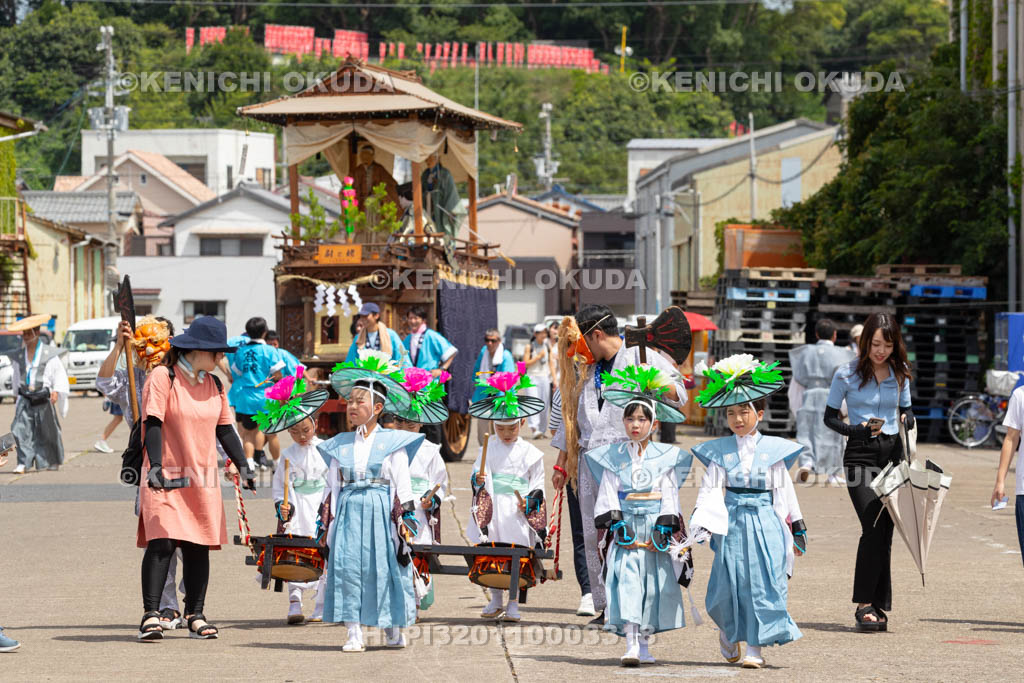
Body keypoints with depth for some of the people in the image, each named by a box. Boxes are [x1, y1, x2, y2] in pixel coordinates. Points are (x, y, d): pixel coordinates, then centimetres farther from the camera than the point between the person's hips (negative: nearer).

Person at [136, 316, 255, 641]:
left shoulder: (214, 385, 12)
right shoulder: (162, 378, -8)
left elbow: (225, 429, 17)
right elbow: (153, 423, -16)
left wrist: (242, 465, 7)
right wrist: (155, 465, -26)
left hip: (202, 480, 6)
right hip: (165, 479, -6)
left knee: (199, 547, 4)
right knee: (161, 543, -14)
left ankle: (195, 616, 11)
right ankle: (151, 615, -11)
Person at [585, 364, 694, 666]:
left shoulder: (666, 457, 4)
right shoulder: (613, 457, 5)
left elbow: (669, 493, 2)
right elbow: (609, 493, 2)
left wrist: (664, 527, -7)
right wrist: (617, 522, -10)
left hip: (655, 526, 1)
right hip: (627, 526, -1)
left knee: (654, 581, 4)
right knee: (627, 578, -12)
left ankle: (644, 643, 17)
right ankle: (631, 645, -17)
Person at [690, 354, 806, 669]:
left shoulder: (773, 450, 3)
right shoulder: (719, 451, 5)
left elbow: (785, 490, 8)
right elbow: (709, 489, 3)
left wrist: (796, 527, 8)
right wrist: (700, 522, -10)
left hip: (765, 523, 0)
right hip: (732, 522, 0)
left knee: (762, 582, -5)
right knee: (728, 583, -2)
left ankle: (756, 646, 1)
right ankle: (728, 631, 26)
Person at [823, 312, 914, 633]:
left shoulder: (900, 374, 7)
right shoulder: (847, 375, -4)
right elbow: (830, 417, 2)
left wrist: (907, 419, -5)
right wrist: (858, 430, -15)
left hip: (892, 452, 4)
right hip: (860, 454, -4)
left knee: (885, 532, 3)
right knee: (873, 528, -16)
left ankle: (878, 606, 10)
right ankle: (864, 604, -11)